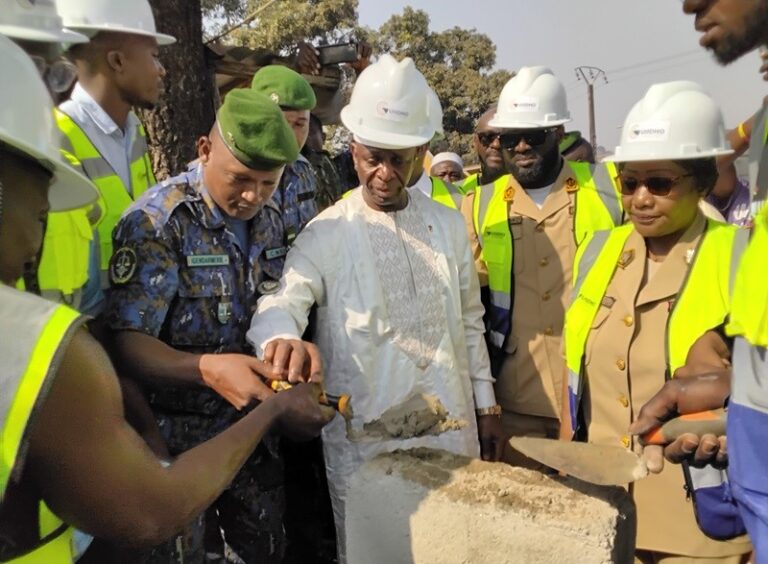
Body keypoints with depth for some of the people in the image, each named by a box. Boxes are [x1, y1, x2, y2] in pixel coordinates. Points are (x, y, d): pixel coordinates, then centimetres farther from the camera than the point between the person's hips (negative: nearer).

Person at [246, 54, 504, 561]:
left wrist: (487, 406, 12)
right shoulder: (327, 234, -6)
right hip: (363, 439, -3)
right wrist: (282, 337, -43)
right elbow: (282, 300, -19)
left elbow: (470, 322, 11)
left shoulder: (448, 224, 6)